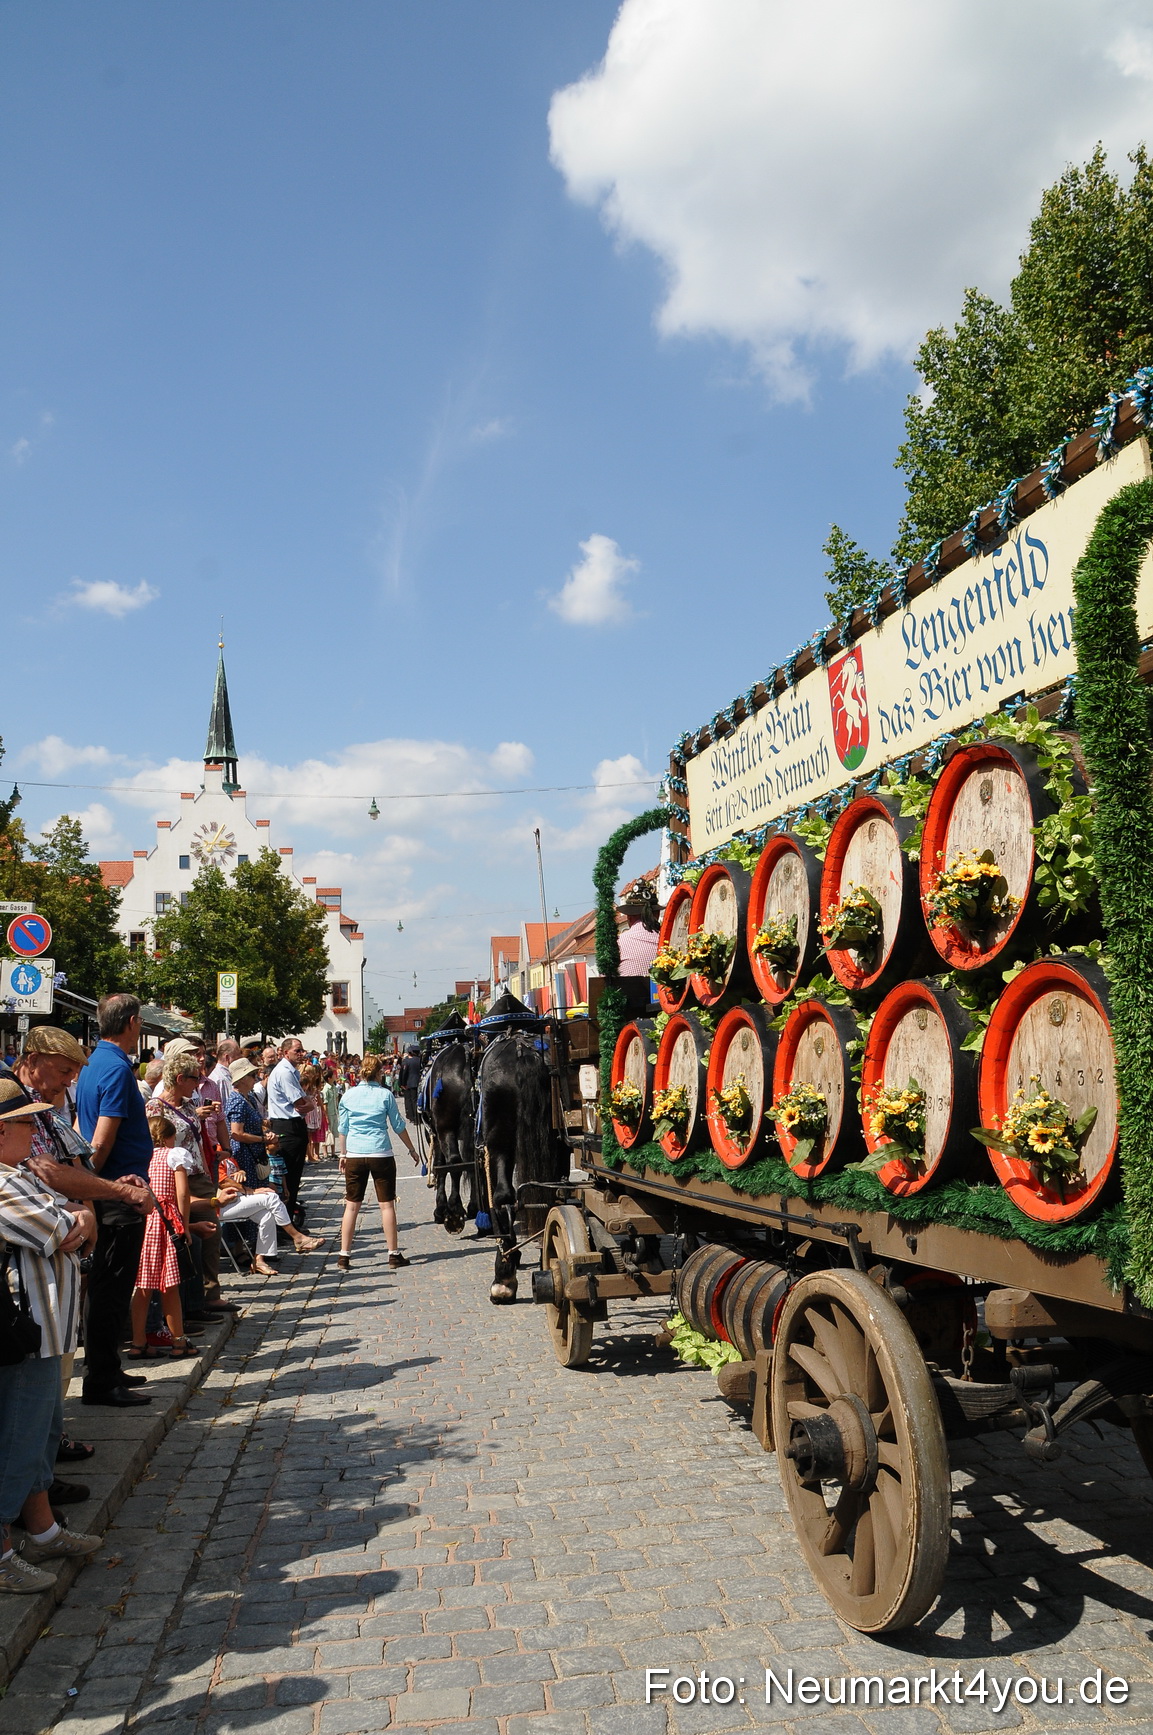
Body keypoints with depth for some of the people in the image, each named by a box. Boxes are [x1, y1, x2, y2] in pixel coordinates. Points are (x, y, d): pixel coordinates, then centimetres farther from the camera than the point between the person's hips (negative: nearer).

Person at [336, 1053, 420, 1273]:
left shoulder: (348, 1095, 3)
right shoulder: (385, 1095, -2)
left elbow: (343, 1128, 9)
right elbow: (398, 1126, 4)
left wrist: (343, 1154, 20)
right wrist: (411, 1150, 15)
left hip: (354, 1156, 2)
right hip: (381, 1154, -2)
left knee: (352, 1205, 8)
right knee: (387, 1205, 5)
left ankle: (344, 1255, 8)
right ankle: (394, 1254, 8)